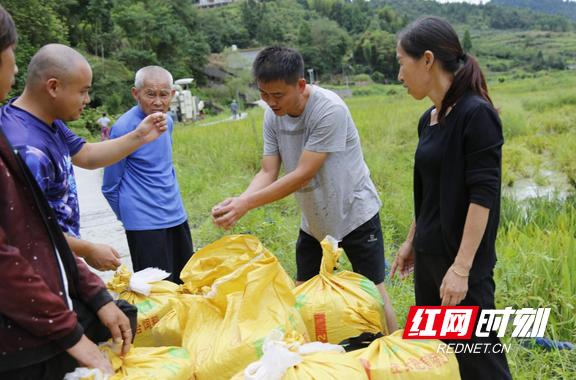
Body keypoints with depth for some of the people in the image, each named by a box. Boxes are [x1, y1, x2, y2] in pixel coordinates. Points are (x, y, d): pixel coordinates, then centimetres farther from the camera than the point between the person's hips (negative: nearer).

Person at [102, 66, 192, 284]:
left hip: (177, 217, 7)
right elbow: (110, 187, -6)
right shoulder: (124, 128, -14)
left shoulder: (167, 122, 6)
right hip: (144, 225, -7)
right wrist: (130, 216, 5)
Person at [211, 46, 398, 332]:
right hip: (313, 220, 6)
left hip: (355, 213, -6)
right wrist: (237, 201, -29)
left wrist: (246, 204, -33)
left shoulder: (330, 110, -28)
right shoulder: (273, 115, -8)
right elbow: (268, 173, -9)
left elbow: (303, 175, -30)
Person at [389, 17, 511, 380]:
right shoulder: (428, 120, 8)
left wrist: (461, 267, -22)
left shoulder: (476, 114, -16)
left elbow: (483, 196, -20)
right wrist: (411, 241, 21)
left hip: (463, 261, -8)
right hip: (429, 255, 9)